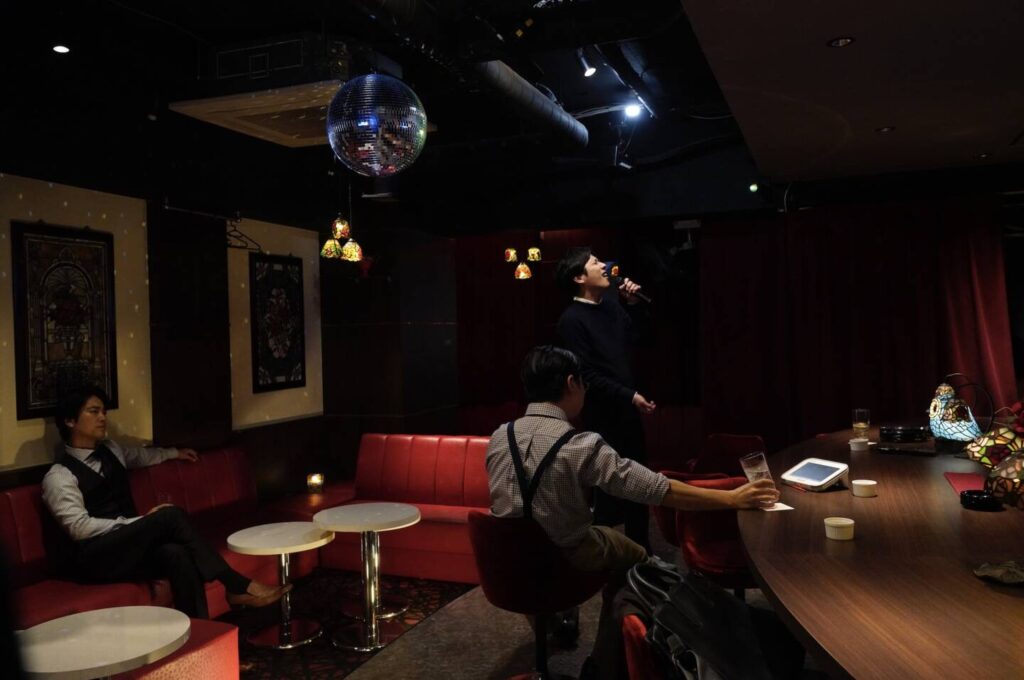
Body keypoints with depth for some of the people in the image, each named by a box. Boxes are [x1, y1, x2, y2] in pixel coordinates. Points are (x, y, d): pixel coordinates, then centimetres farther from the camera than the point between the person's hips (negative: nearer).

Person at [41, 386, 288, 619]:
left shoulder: (110, 450, 16)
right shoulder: (59, 476, -6)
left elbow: (139, 456, 39)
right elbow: (79, 527, -16)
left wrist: (174, 453, 50)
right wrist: (142, 521, -19)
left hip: (132, 546, 6)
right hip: (95, 559, -6)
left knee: (176, 554, -31)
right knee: (170, 515, -29)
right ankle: (237, 586, -25)